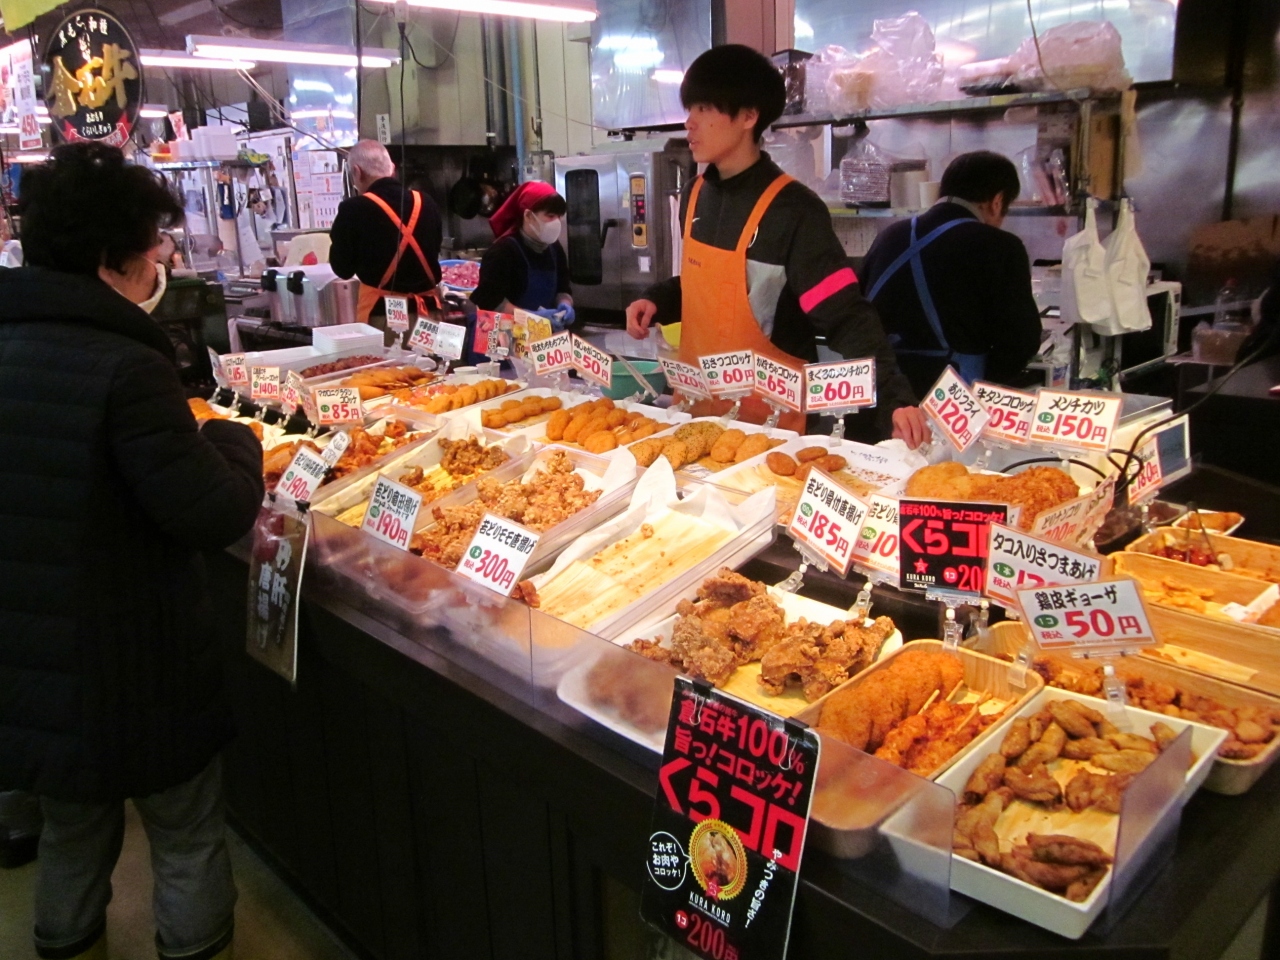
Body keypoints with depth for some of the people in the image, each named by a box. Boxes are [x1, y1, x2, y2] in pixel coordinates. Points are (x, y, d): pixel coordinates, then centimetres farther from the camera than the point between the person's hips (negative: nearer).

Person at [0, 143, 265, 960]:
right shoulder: (125, 368, -24)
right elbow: (217, 516, -25)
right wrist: (233, 441, -6)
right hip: (132, 670, -7)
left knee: (73, 834, 27)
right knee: (190, 842, 16)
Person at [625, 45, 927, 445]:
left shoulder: (793, 210, -17)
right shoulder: (696, 196, 3)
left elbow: (846, 317, -22)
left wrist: (894, 397, -34)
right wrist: (658, 301, 0)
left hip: (772, 417, -6)